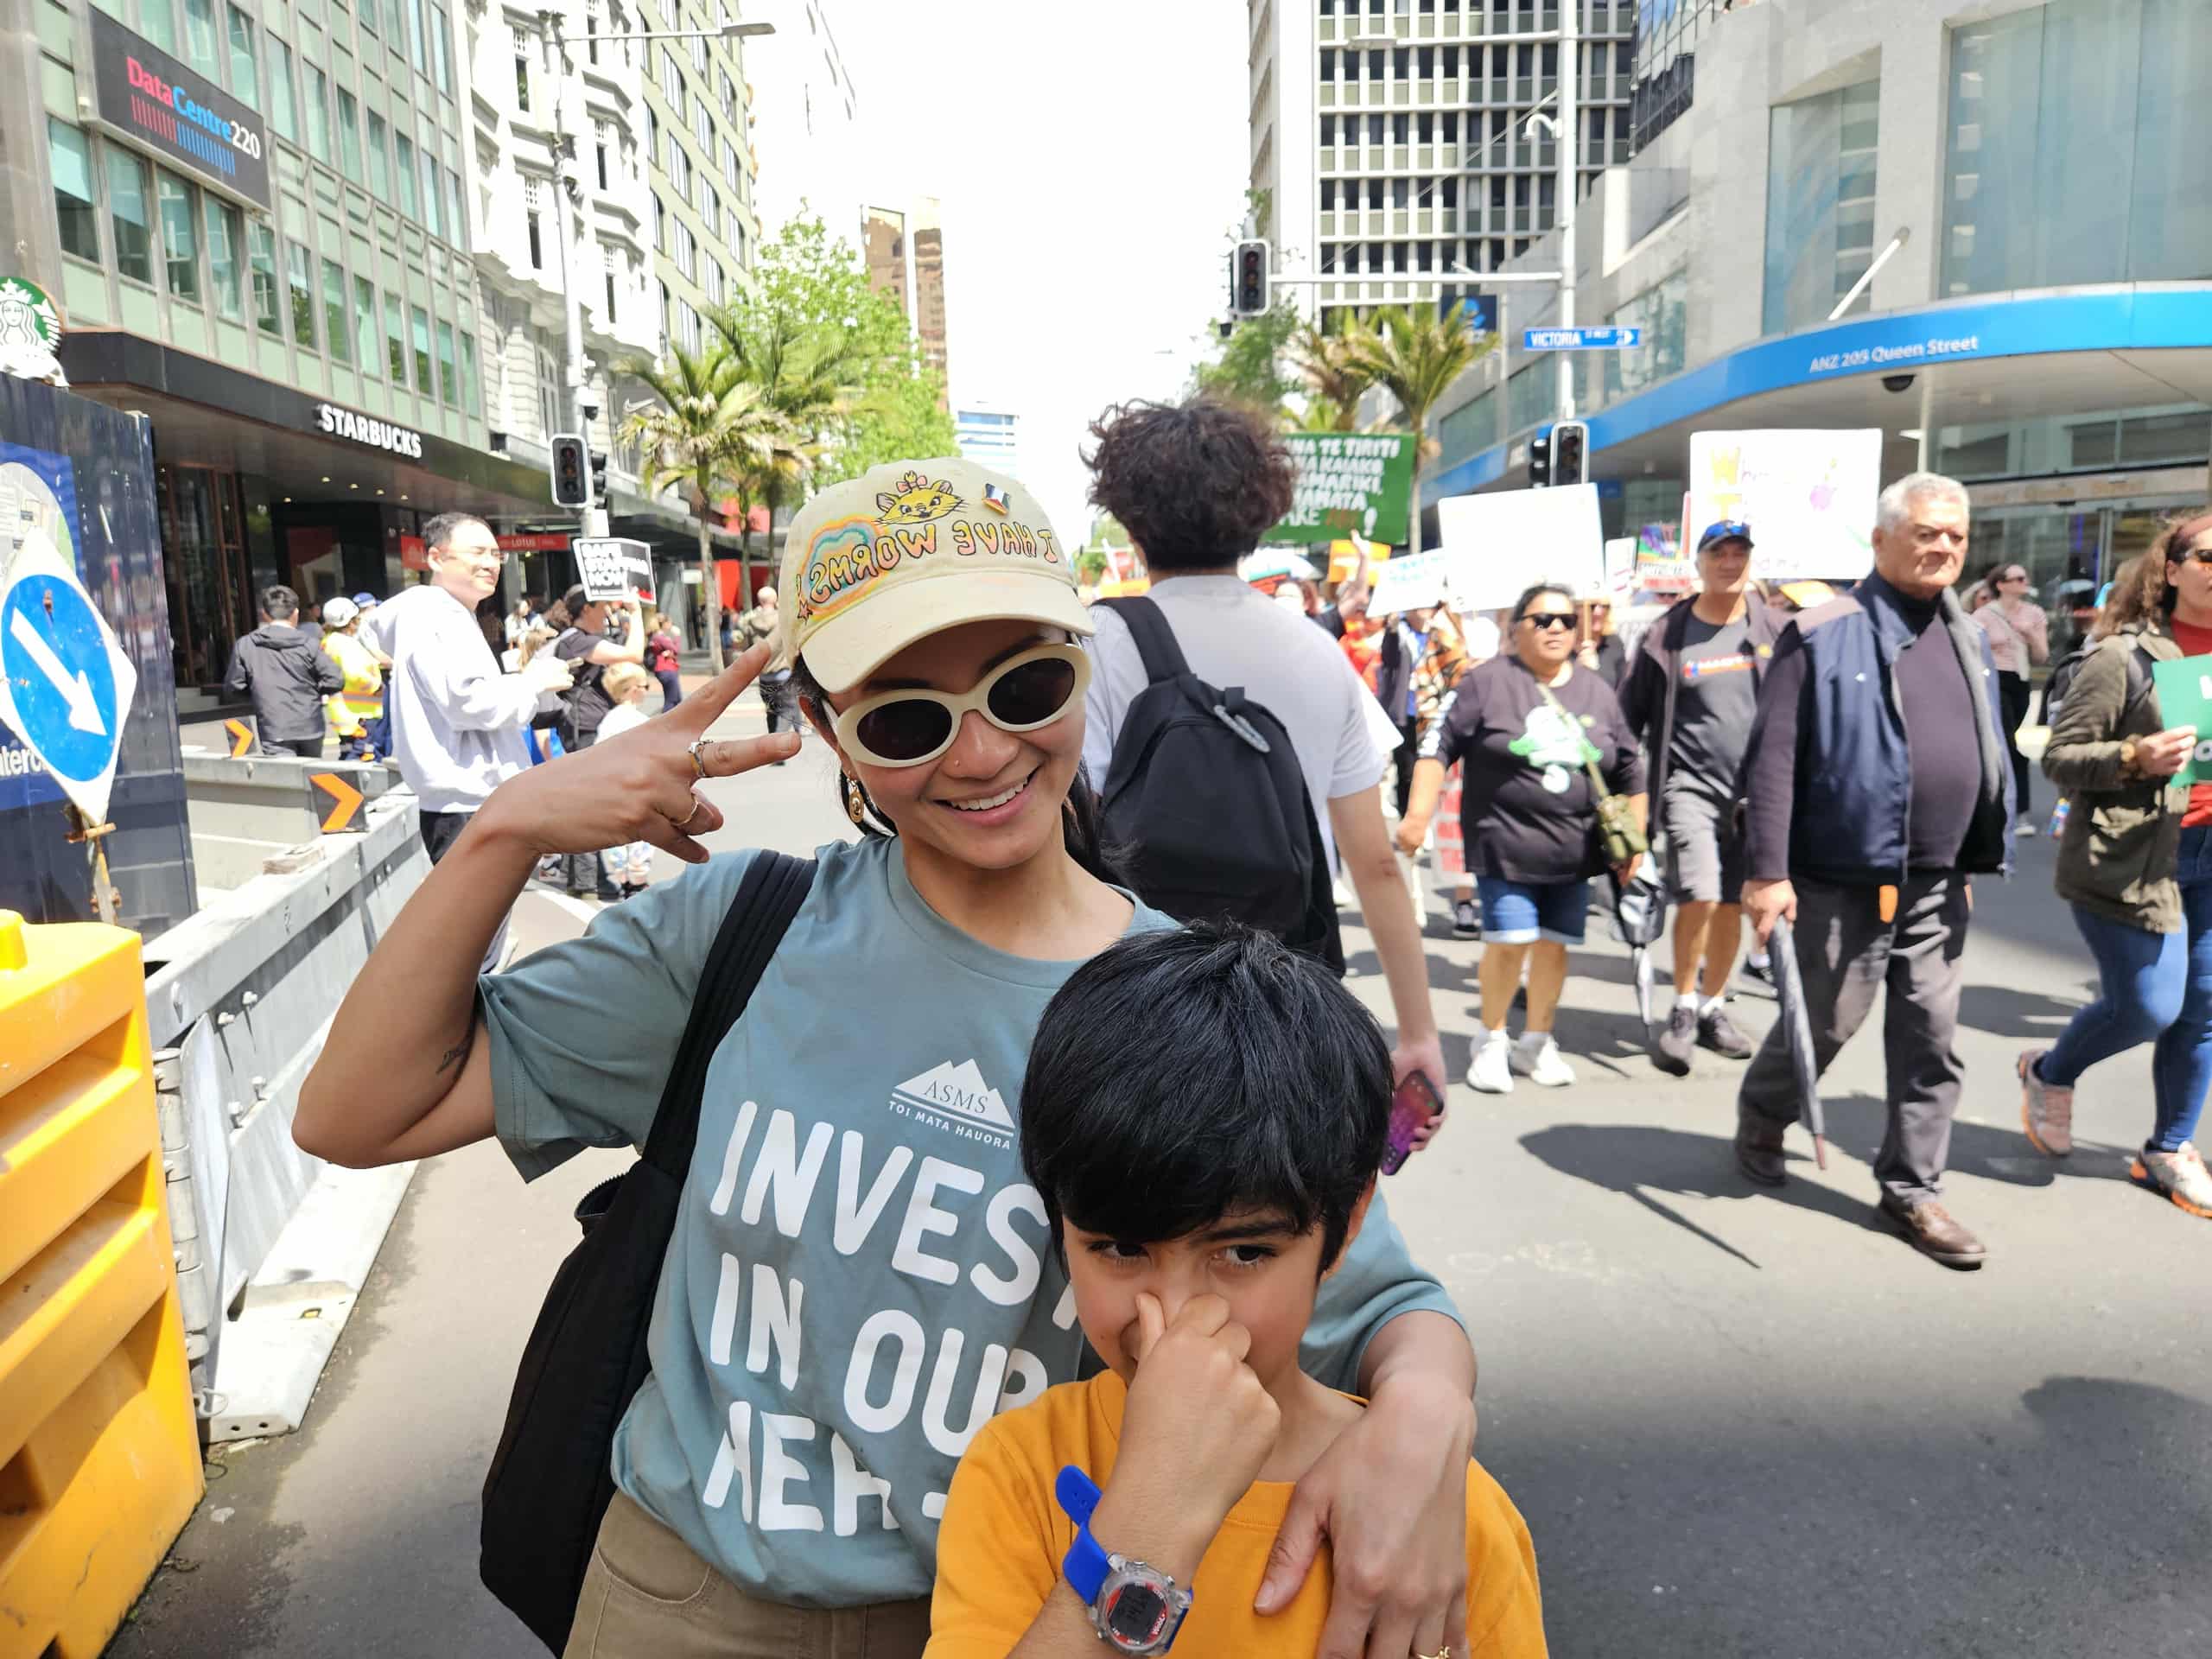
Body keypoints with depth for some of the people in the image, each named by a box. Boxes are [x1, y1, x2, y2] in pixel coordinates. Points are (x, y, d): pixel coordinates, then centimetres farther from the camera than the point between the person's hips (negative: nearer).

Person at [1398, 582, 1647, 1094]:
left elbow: (1629, 770, 17)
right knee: (1510, 941, -10)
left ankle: (1536, 1041, 26)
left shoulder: (1598, 693, 10)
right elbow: (1439, 747, -5)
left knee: (1554, 943, 7)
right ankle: (1492, 1041, 12)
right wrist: (1419, 814, -12)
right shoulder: (1488, 681, -4)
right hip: (1504, 846, -4)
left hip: (1574, 853, 4)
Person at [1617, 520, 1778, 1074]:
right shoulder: (1667, 635, -1)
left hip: (1756, 787, 3)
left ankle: (1712, 1008, 26)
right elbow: (1629, 714, 6)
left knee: (1732, 904, 9)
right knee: (1699, 896, -17)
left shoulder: (1772, 630, 5)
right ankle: (1683, 1011, 2)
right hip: (1690, 782, -3)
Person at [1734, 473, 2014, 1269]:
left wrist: (1981, 858, 17)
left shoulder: (1969, 637, 12)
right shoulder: (1823, 635, -9)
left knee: (1931, 1041, 8)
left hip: (1938, 887, 6)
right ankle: (1760, 1116, 34)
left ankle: (1913, 1188, 21)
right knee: (1826, 1022, 6)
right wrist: (1767, 872, -16)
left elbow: (1988, 756, 19)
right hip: (1843, 881, -6)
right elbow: (1772, 760, -12)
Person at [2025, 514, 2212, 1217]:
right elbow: (2059, 758, -10)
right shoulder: (2124, 656, -9)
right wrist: (2134, 758, -25)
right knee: (2149, 1006, -6)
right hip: (2130, 856, -6)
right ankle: (2049, 1074, 24)